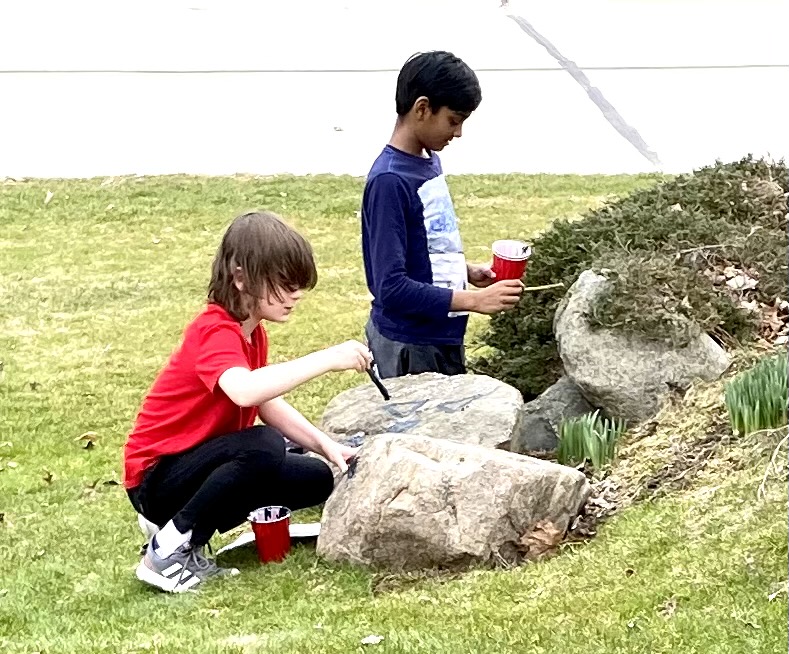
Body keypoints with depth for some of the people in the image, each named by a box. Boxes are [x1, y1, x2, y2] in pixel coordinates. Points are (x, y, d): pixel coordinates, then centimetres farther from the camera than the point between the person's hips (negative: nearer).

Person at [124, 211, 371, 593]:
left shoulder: (252, 332, 7)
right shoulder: (216, 331, -24)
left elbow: (269, 406, 13)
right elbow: (243, 391, -45)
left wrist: (325, 445, -2)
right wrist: (327, 359, -44)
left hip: (198, 464, 10)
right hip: (155, 477, -10)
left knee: (317, 479, 6)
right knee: (263, 447, -34)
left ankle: (181, 519, 8)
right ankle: (168, 552, -20)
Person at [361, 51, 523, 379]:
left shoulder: (428, 160, 6)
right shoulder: (389, 181, -21)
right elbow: (391, 288, -25)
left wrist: (468, 272, 4)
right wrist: (474, 300, -24)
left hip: (443, 336, 9)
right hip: (408, 349, -9)